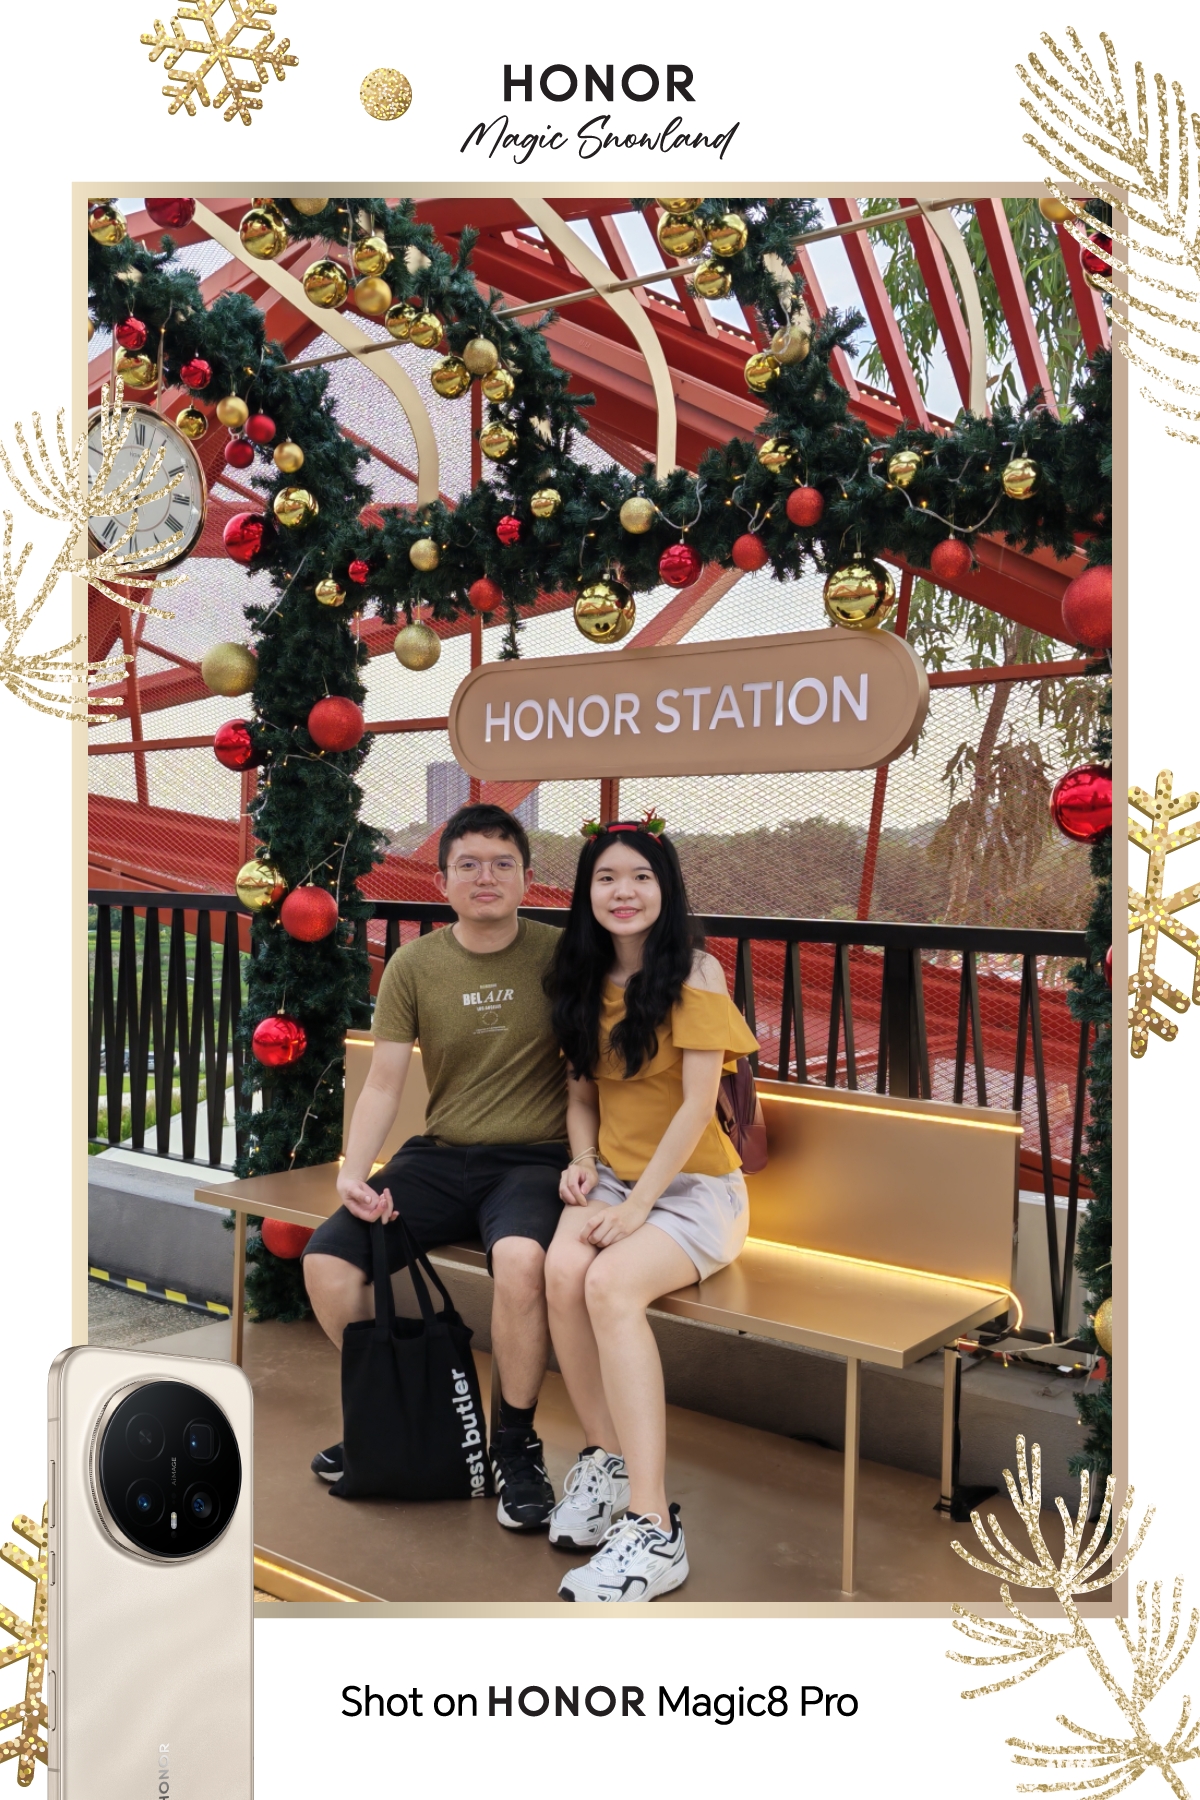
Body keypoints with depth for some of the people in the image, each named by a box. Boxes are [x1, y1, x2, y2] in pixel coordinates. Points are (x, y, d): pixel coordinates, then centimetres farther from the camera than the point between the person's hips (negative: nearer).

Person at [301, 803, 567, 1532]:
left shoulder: (559, 955, -4)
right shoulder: (414, 966, 3)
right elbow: (383, 1084, 2)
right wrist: (355, 1170, -13)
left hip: (532, 1158, -3)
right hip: (439, 1156, 4)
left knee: (520, 1258, -35)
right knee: (327, 1261, -14)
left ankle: (516, 1445, -9)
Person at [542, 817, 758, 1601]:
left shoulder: (695, 971, -9)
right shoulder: (585, 979, 9)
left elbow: (697, 1106, -14)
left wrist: (637, 1207, -19)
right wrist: (583, 1160, -4)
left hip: (695, 1187, -5)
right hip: (612, 1177, 5)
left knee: (611, 1283, -32)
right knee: (563, 1269, -28)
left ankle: (654, 1531, -27)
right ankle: (608, 1460, -10)